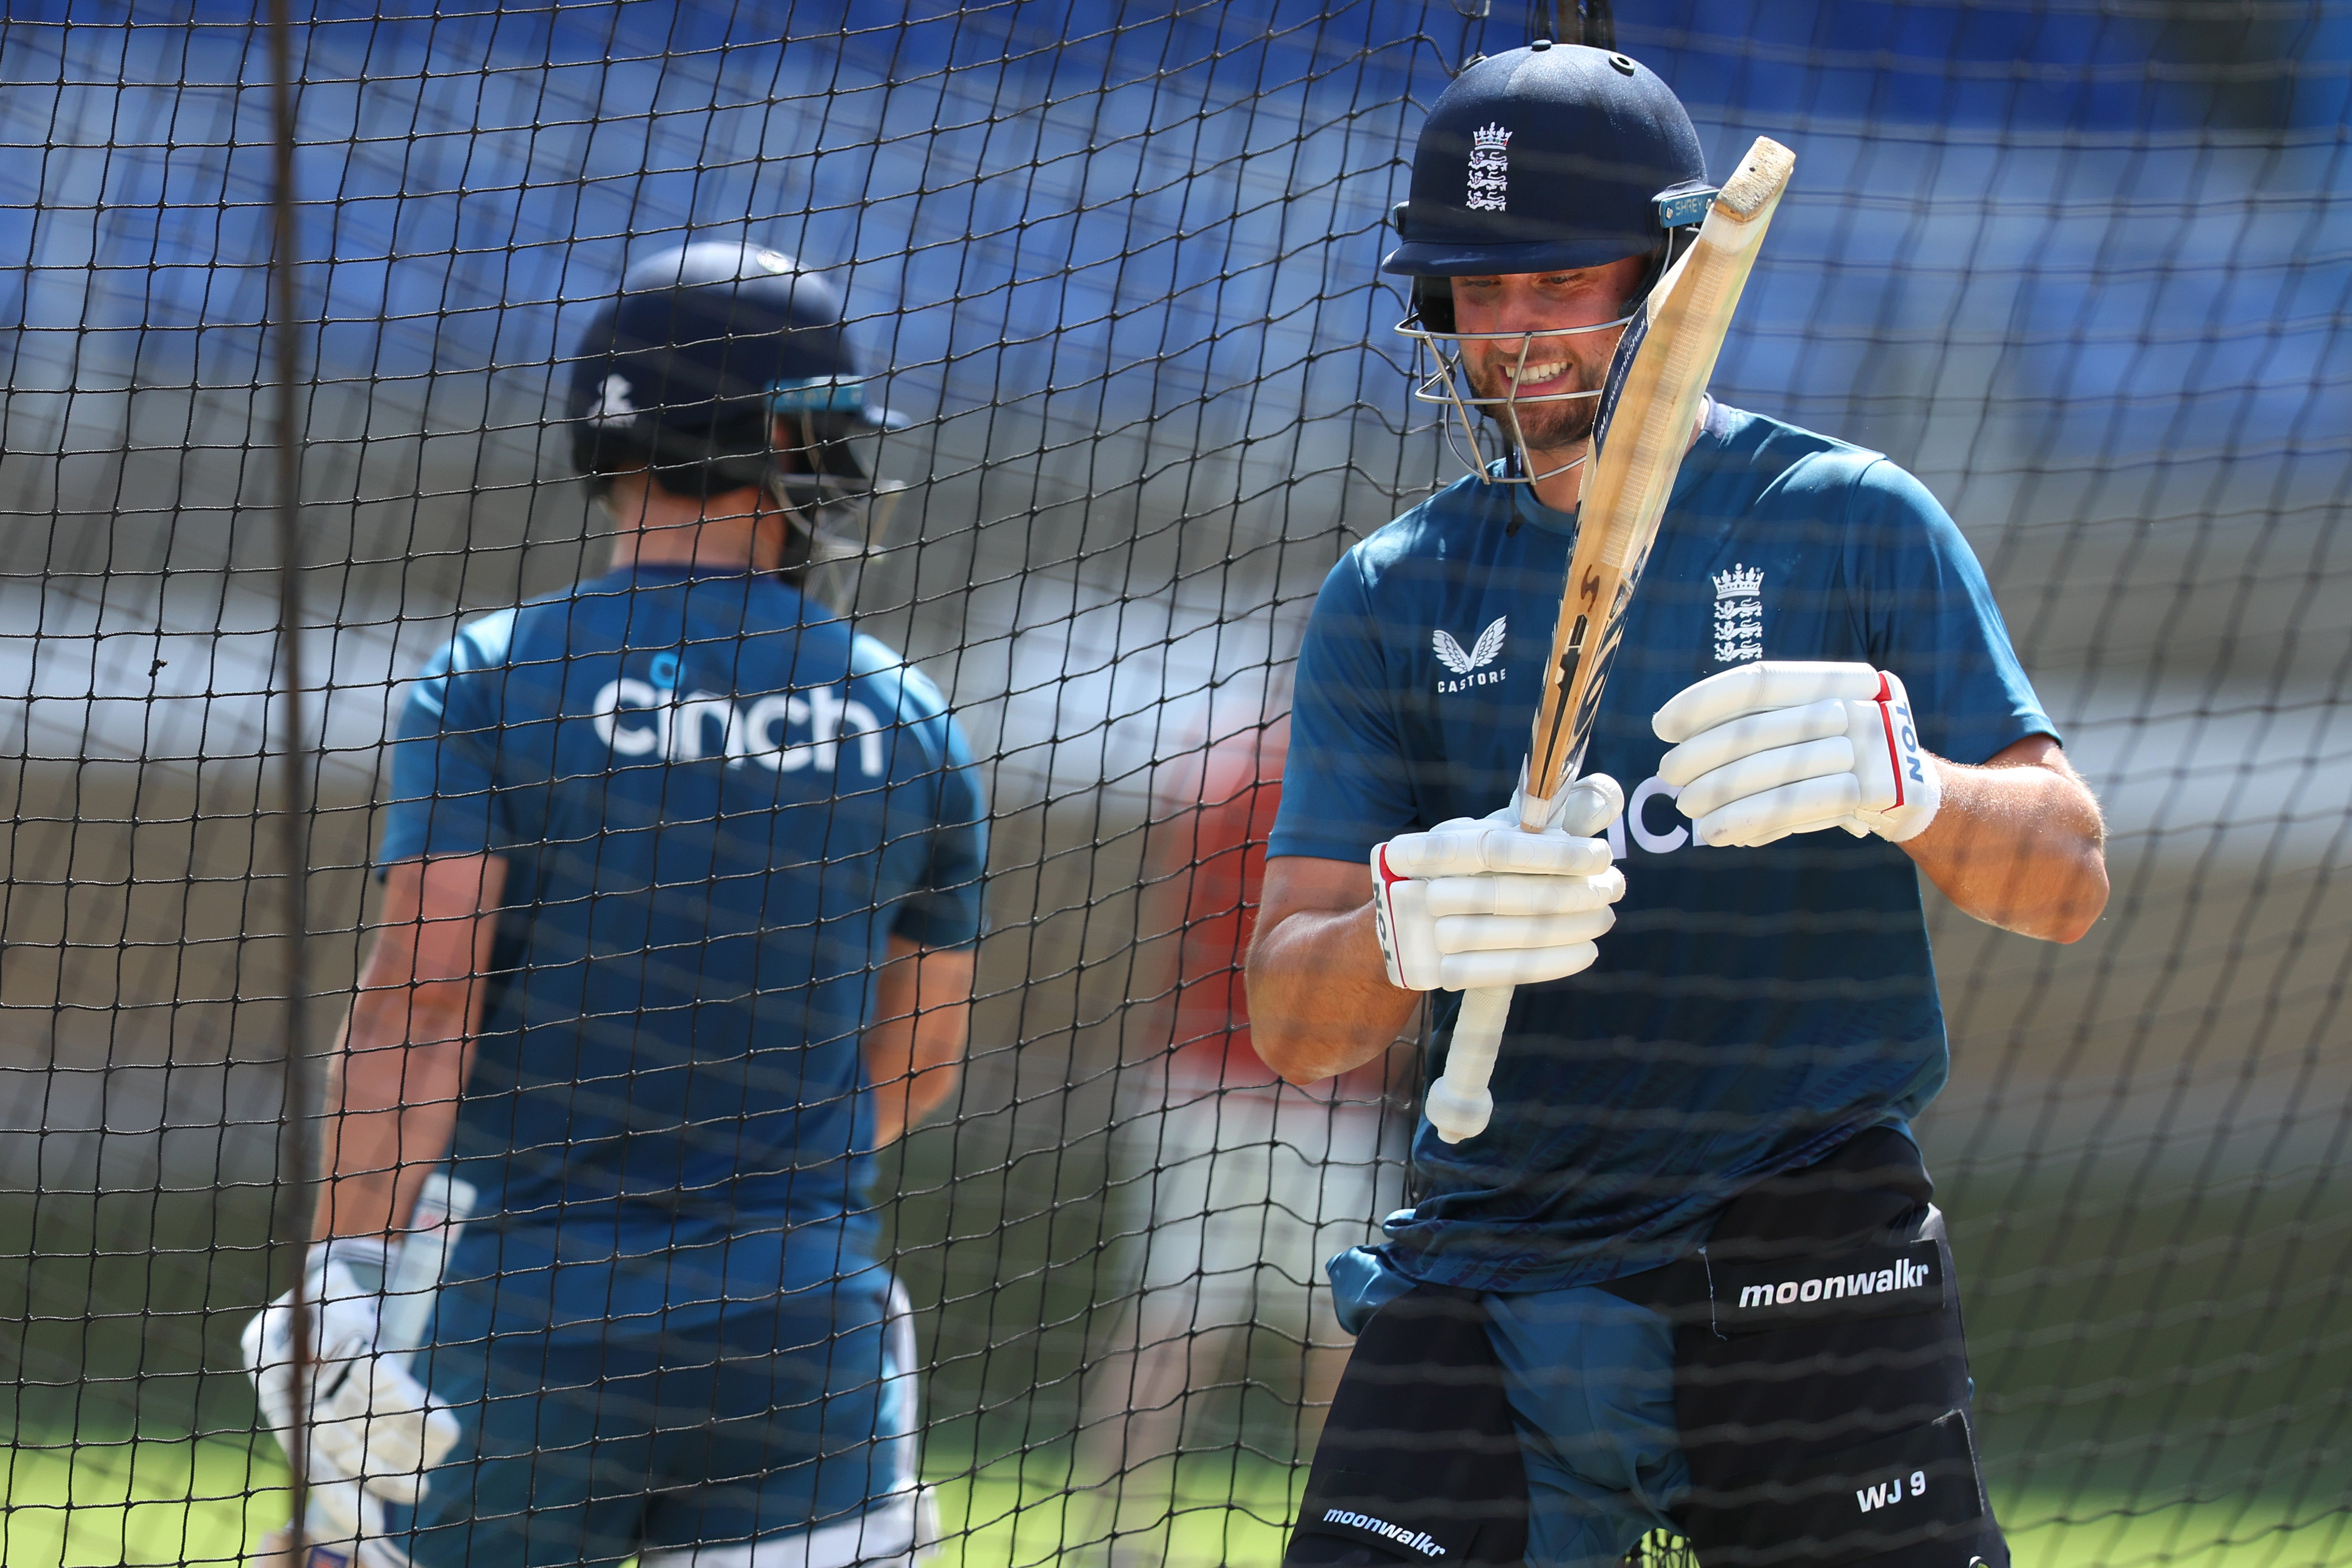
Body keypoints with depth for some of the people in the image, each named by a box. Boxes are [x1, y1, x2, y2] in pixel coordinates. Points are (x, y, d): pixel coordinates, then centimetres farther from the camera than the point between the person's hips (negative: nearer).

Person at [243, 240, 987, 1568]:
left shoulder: (497, 677, -3)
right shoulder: (907, 719, 6)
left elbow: (425, 992, -14)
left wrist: (347, 1278, -17)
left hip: (540, 1314, -2)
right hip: (808, 1332, 2)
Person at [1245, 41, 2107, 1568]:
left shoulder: (1852, 522, 3)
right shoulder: (1392, 599, 9)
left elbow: (2070, 880, -3)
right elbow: (1293, 1023, 1)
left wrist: (1898, 781, -26)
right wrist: (1405, 926, -23)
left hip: (1813, 1273, -2)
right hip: (1493, 1288, 2)